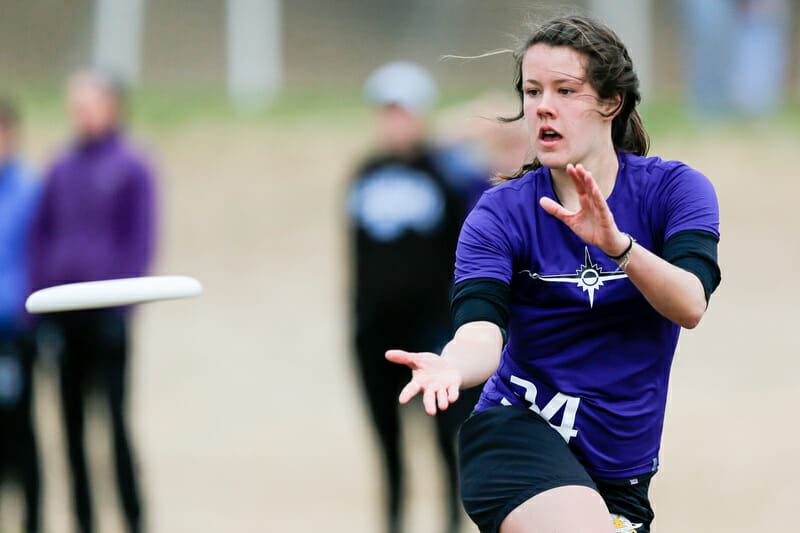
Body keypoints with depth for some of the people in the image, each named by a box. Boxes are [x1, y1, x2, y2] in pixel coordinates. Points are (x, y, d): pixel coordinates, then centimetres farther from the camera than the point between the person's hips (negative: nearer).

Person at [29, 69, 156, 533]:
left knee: (114, 420, -7)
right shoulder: (62, 170, 12)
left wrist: (119, 308, -12)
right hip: (64, 315, 5)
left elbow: (139, 242, -5)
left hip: (106, 315, -5)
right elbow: (42, 236, 15)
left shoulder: (131, 168, -1)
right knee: (73, 422, 6)